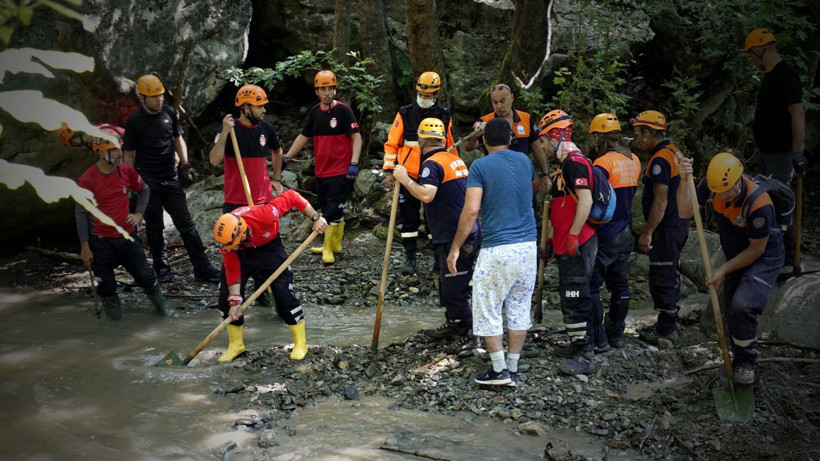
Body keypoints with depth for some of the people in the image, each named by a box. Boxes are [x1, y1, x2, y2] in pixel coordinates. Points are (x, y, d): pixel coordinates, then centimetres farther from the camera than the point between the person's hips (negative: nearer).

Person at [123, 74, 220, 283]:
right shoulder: (135, 121, -7)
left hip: (171, 179, 3)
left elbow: (178, 140, 14)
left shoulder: (169, 112, 4)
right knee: (155, 227, 6)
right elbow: (129, 155, -2)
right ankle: (162, 268, 19)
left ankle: (202, 268, 4)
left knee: (186, 223, 2)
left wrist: (185, 166, 5)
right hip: (148, 182, -3)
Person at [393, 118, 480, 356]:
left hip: (455, 237, -10)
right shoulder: (454, 159, 15)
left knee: (455, 288, -1)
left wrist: (404, 179, -16)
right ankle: (453, 325, 34)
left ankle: (470, 335, 7)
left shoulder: (433, 163, -13)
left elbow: (426, 194, -29)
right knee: (447, 282, 22)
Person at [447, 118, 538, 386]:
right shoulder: (524, 161, 11)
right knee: (519, 309, 13)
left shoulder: (480, 166, -5)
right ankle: (513, 369, 19)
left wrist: (455, 248, -8)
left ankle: (499, 370, 9)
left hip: (497, 250, -5)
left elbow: (471, 210, -14)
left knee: (488, 310, 7)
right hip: (528, 246, 6)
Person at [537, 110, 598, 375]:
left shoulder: (575, 162, -15)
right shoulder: (566, 163, 18)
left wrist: (573, 235, -22)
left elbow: (586, 200, -23)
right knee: (569, 296, 17)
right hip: (565, 244, 11)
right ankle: (577, 345, 29)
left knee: (576, 298, -7)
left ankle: (586, 355, 0)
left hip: (577, 244, -11)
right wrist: (551, 238, 25)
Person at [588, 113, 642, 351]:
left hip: (604, 235, -8)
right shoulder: (634, 160, 7)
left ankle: (598, 339, 2)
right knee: (619, 284, 15)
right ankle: (617, 334, 25)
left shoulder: (604, 162, -17)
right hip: (625, 233, 8)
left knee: (591, 286, 0)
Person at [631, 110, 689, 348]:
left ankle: (666, 331, 4)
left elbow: (660, 201, -23)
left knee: (662, 278, -3)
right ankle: (670, 324, 29)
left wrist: (647, 232, -19)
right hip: (679, 223, 10)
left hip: (666, 228, -10)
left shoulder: (660, 159, -19)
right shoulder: (675, 152, 13)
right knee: (670, 275, 18)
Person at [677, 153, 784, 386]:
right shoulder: (713, 183, -18)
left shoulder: (758, 203, -34)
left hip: (765, 258, -7)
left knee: (742, 307, -23)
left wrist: (723, 270, -16)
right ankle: (739, 362, 32)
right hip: (736, 256, 7)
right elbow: (686, 212, -21)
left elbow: (757, 249, -22)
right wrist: (684, 181, -37)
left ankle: (747, 363, -2)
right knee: (731, 311, 11)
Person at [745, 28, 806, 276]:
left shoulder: (785, 75, -17)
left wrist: (798, 153, -24)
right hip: (766, 151, 10)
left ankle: (788, 261, -1)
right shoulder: (770, 76, 13)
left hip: (781, 154, -10)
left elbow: (798, 114, -22)